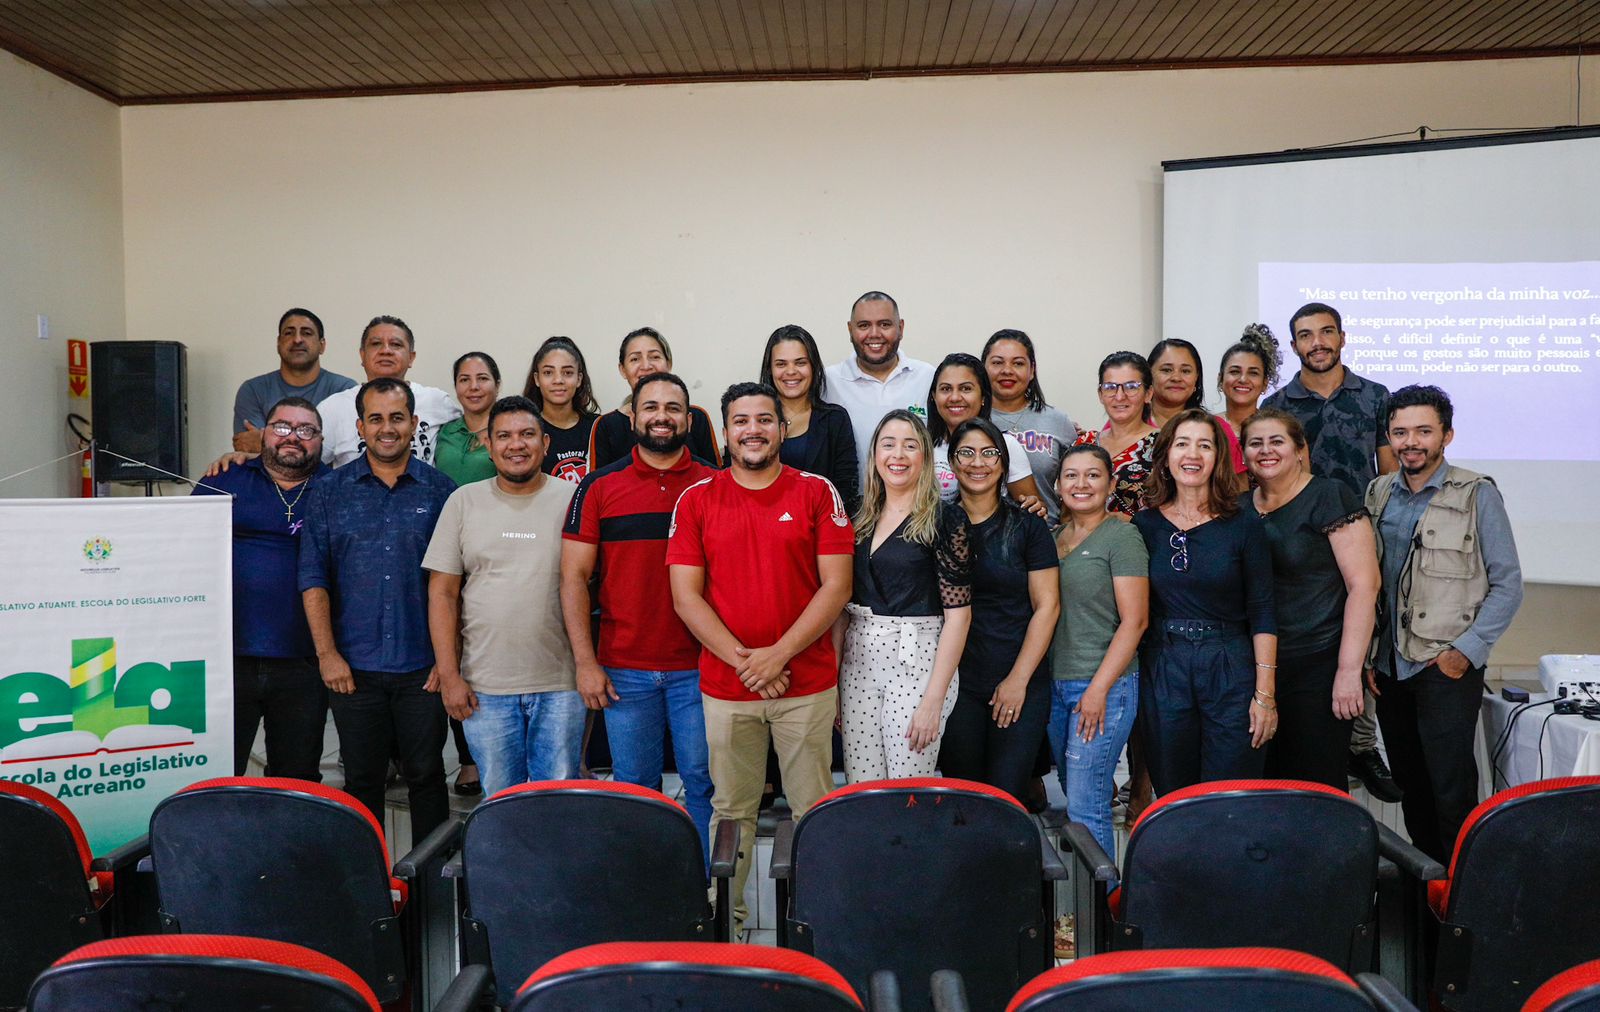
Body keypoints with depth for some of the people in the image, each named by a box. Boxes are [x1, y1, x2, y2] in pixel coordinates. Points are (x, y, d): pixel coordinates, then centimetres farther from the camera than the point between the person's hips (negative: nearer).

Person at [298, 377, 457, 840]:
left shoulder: (441, 490, 3)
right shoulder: (329, 492, 5)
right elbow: (313, 578, 2)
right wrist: (327, 653, -6)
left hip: (423, 666, 0)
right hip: (353, 667, 1)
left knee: (426, 775, 7)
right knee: (362, 780, 9)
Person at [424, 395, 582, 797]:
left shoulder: (572, 499, 2)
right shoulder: (464, 501, 6)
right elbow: (442, 592, 4)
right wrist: (448, 674, -2)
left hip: (560, 684, -1)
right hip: (485, 686, 1)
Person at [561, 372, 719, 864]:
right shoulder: (600, 487, 3)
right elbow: (574, 576, 2)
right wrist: (585, 661, -4)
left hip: (698, 667, 0)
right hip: (624, 670, 0)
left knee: (704, 782, 6)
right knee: (634, 787, 10)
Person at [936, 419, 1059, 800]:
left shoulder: (1027, 526, 1)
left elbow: (1047, 605, -1)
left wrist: (1018, 679, -7)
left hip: (1021, 686, -1)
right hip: (955, 683, 1)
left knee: (1007, 797, -1)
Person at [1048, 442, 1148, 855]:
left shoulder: (1122, 536, -8)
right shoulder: (1054, 535, 12)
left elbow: (1134, 620, -13)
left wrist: (1099, 688, -16)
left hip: (1104, 686, -7)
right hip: (1056, 683, 7)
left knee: (1085, 808, -6)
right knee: (1074, 796, 15)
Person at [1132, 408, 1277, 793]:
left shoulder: (1243, 526, -2)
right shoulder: (1144, 526, 3)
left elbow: (1262, 615, -2)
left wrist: (1265, 694, -7)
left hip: (1231, 674, -2)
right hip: (1163, 672, 2)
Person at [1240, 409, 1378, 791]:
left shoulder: (1328, 497, -7)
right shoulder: (1240, 508, 10)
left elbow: (1364, 584, -12)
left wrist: (1349, 670, -17)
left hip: (1318, 667, -5)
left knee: (1317, 787, 1)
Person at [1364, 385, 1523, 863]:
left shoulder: (1477, 495, -5)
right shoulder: (1378, 494, 8)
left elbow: (1507, 584, -5)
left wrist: (1466, 650, -11)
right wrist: (1366, 653, 7)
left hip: (1447, 667, -4)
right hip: (1388, 665, 5)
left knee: (1451, 788, -3)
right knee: (1409, 784, 14)